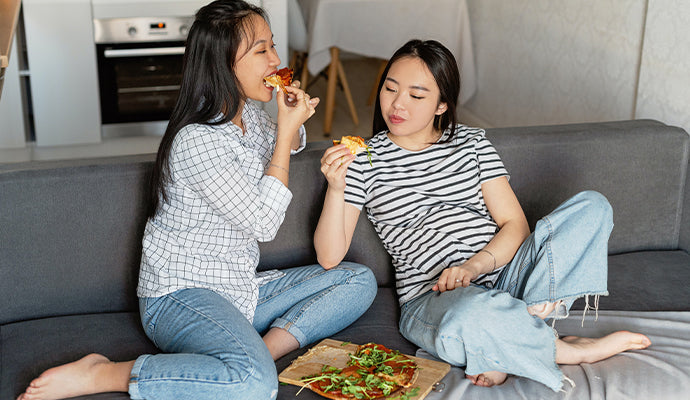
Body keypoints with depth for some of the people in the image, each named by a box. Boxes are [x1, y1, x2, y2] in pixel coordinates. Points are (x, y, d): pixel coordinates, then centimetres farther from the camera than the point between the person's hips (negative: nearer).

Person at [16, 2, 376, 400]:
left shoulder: (251, 114, 6)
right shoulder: (197, 141, -21)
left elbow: (282, 148, 30)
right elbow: (263, 223, -15)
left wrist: (293, 124, 5)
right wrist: (286, 129, -13)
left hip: (239, 288, 9)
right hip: (180, 296, -9)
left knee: (359, 280, 4)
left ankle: (270, 345, -14)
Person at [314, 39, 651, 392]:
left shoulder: (472, 142, 10)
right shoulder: (364, 161, 2)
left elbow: (515, 224, 3)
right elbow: (330, 256, -4)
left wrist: (475, 265, -16)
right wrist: (336, 189, -20)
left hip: (500, 275, 5)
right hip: (431, 299, -4)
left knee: (592, 206, -13)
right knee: (467, 320, -43)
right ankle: (569, 350, -10)